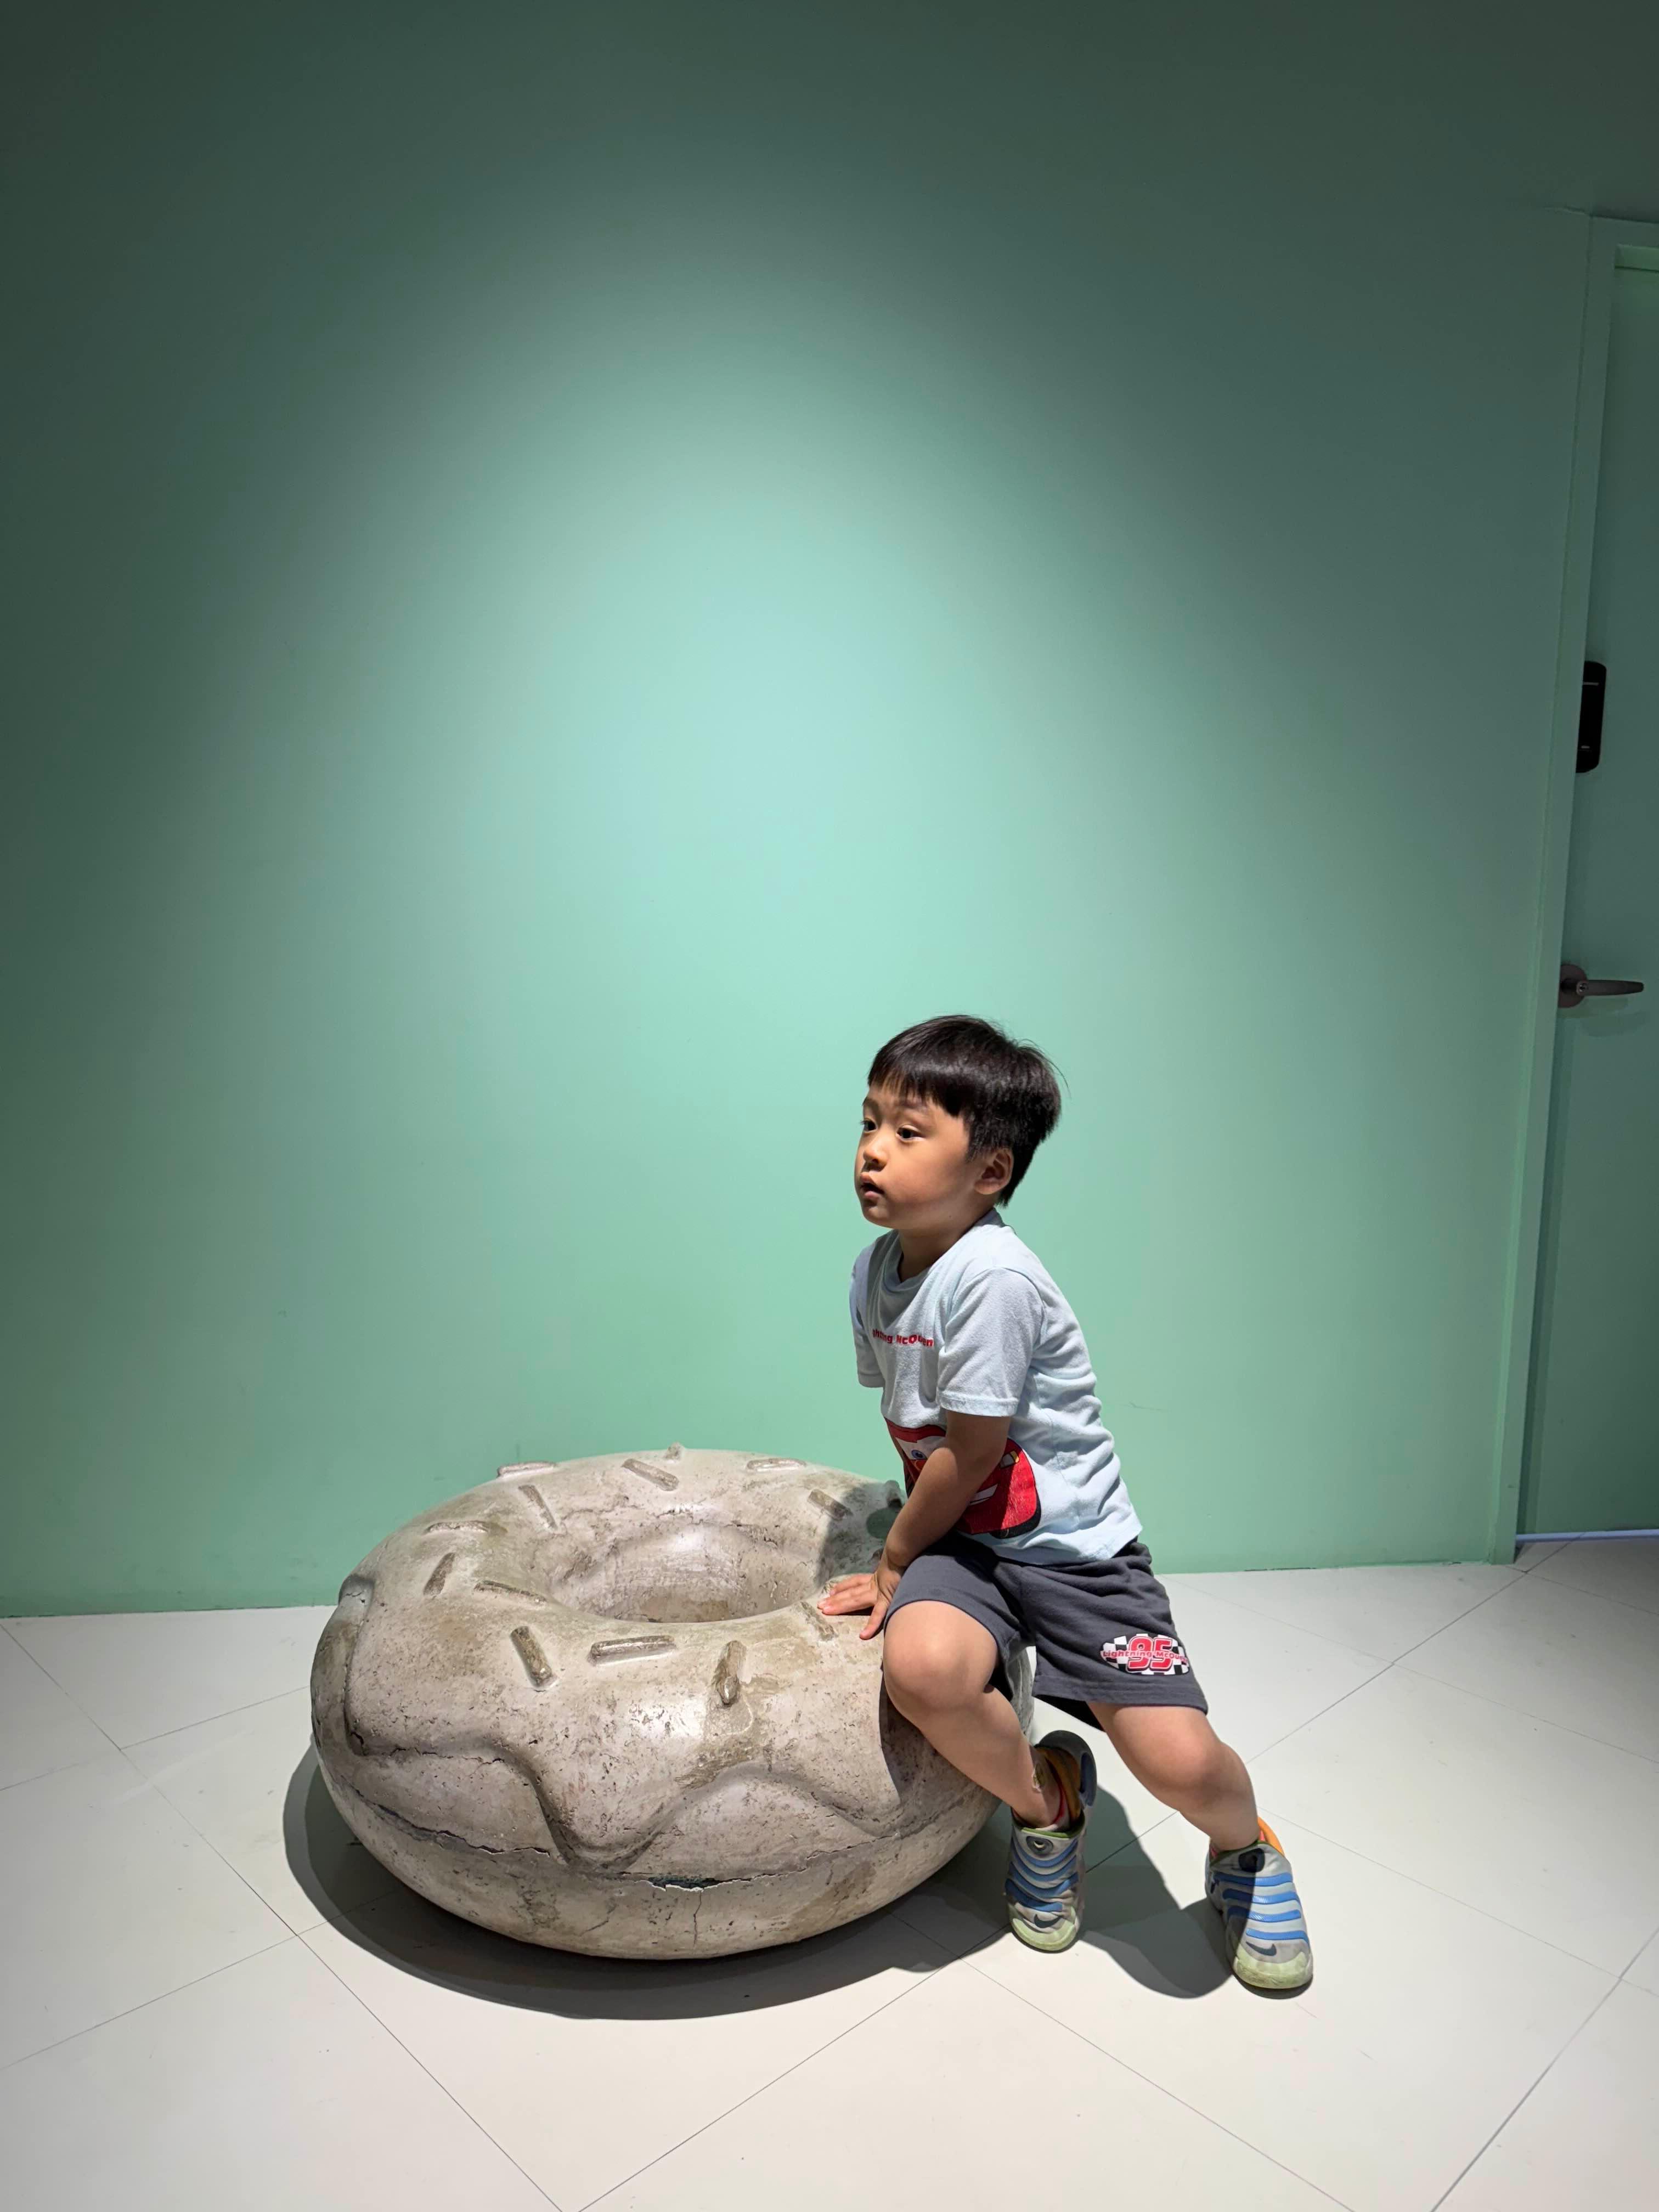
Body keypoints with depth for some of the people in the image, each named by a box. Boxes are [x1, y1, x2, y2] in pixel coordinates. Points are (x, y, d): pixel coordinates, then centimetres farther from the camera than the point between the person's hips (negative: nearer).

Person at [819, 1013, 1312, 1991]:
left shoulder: (992, 1276, -24)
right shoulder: (876, 1268, 2)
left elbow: (970, 1454, -18)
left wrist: (894, 1561, -4)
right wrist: (909, 1562, 14)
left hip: (1072, 1541, -5)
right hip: (964, 1539, 6)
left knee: (1182, 1761, -17)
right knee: (922, 1666, -27)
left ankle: (1247, 1847, 23)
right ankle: (1045, 1800, 6)